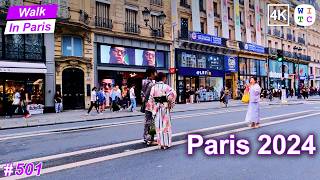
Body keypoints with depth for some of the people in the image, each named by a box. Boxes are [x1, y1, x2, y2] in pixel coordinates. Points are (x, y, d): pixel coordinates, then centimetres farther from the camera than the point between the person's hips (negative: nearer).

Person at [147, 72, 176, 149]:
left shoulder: (153, 87, 1)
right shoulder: (166, 86, -11)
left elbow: (151, 99, 1)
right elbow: (172, 95, -23)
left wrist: (152, 109, 8)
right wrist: (171, 104, -8)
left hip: (156, 108, 4)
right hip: (165, 108, -3)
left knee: (159, 126, 9)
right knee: (166, 125, 6)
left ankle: (161, 143, 14)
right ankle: (166, 143, 10)